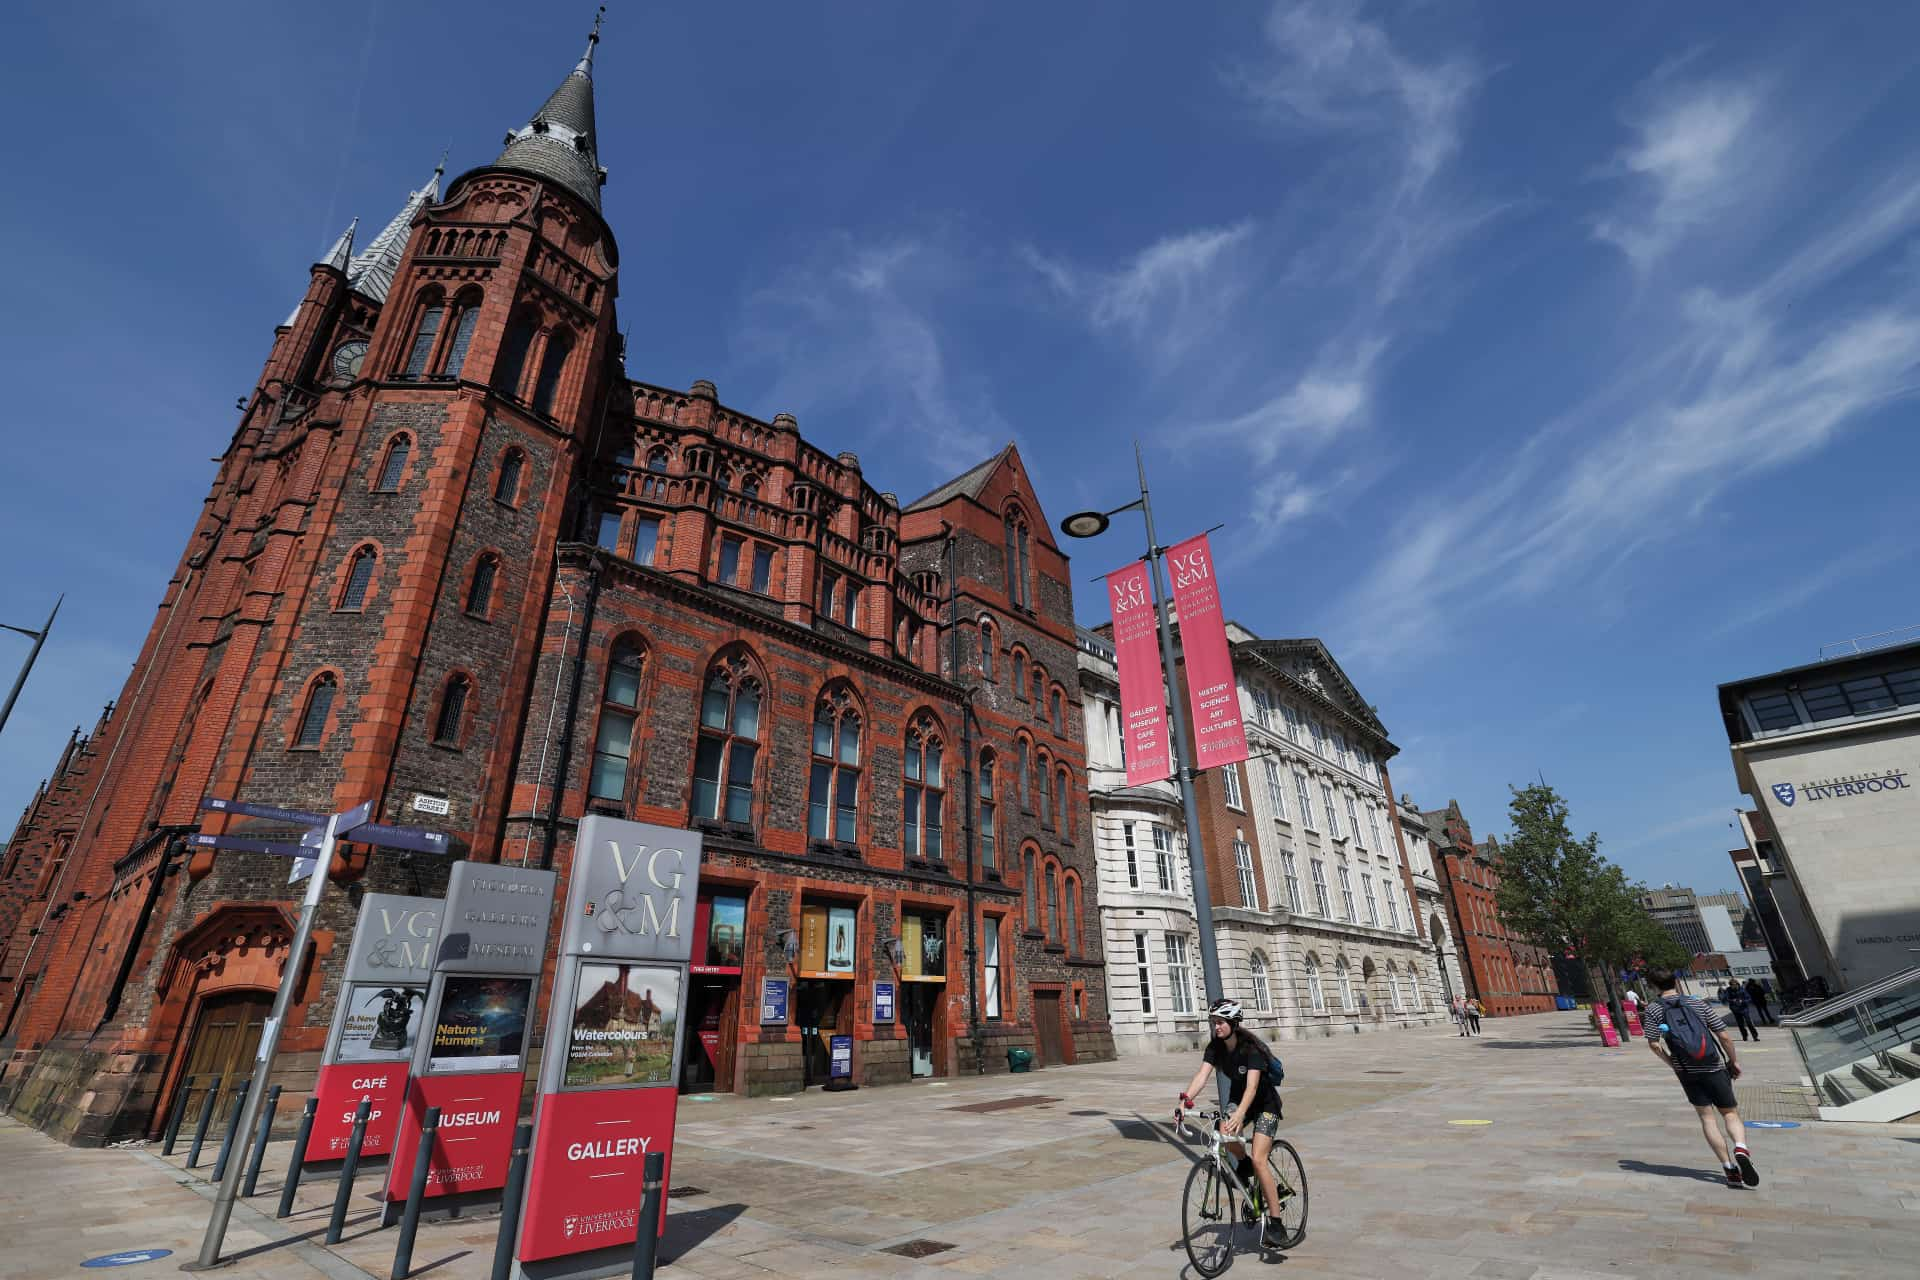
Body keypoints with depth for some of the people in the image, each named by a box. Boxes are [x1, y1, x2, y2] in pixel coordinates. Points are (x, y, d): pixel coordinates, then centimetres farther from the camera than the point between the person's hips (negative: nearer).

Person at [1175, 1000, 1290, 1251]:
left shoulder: (1251, 1048, -28)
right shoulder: (1215, 1047, -13)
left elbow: (1252, 1086, -40)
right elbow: (1202, 1075, -24)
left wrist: (1240, 1114, -56)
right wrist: (1185, 1100, -40)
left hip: (1265, 1103, -5)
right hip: (1237, 1098, 5)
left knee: (1259, 1159, -18)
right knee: (1225, 1133, -25)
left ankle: (1275, 1223, -5)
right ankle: (1243, 1163, 7)